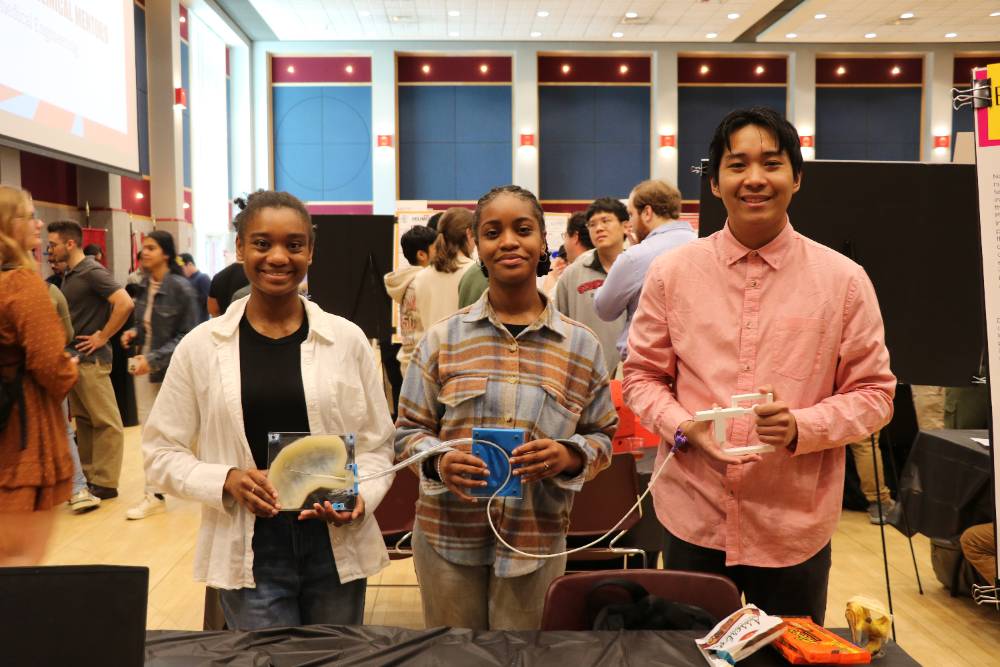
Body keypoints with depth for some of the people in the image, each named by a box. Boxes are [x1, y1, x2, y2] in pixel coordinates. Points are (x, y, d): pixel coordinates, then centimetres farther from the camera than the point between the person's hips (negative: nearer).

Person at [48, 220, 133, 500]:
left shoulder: (92, 272, -14)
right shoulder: (69, 275, 13)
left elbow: (125, 303, -25)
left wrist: (102, 337, -18)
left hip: (91, 359, -9)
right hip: (74, 358, 9)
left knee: (105, 422, -1)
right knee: (83, 420, 14)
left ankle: (105, 483, 4)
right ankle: (88, 476, 22)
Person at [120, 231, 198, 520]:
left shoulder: (180, 287, -14)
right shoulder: (144, 286, 4)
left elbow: (189, 335, -14)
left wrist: (154, 359, -20)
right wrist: (133, 334, -3)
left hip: (172, 368, -5)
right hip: (144, 366, 6)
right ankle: (155, 494, 13)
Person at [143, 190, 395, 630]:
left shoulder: (347, 339, -2)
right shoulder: (200, 345, -3)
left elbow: (377, 445, 3)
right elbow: (161, 452, 2)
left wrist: (359, 497, -16)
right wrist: (225, 481, -15)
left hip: (338, 549, 2)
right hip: (250, 554, -1)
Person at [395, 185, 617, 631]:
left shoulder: (580, 345, 2)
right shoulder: (442, 338, 0)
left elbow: (602, 437, 6)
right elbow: (409, 431, 4)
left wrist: (568, 456, -16)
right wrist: (438, 461, -17)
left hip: (536, 542, 0)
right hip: (448, 536, 0)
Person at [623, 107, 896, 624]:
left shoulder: (843, 280, -3)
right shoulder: (671, 272, 0)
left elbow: (873, 392, 0)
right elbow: (641, 375, 5)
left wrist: (801, 426, -17)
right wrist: (682, 426, -14)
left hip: (795, 527, 0)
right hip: (693, 518, 1)